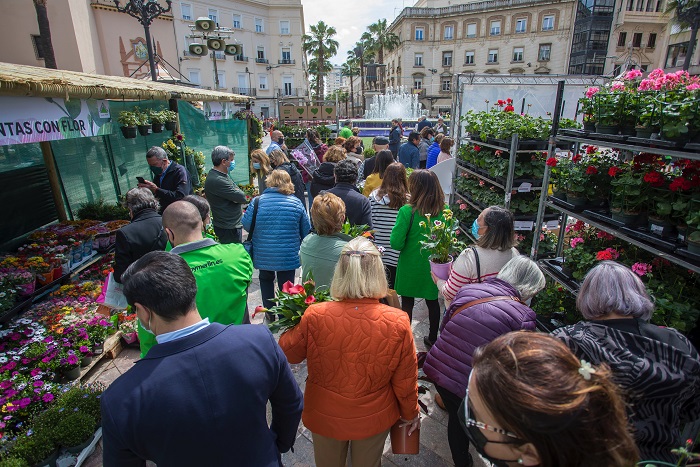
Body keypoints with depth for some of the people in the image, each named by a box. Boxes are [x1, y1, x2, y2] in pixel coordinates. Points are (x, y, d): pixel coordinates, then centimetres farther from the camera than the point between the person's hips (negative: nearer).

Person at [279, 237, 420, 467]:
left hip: (325, 416, 0)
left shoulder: (315, 316, -28)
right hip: (374, 419, 0)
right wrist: (410, 413, 7)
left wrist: (295, 324, 8)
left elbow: (288, 353, -9)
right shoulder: (398, 323, -26)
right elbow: (405, 381, -13)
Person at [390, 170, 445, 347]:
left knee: (407, 303, 14)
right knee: (433, 302, 20)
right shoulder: (443, 211, -9)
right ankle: (433, 338, 37)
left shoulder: (407, 211, -21)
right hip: (433, 266, 4)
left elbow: (396, 243, -19)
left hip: (410, 266, -3)